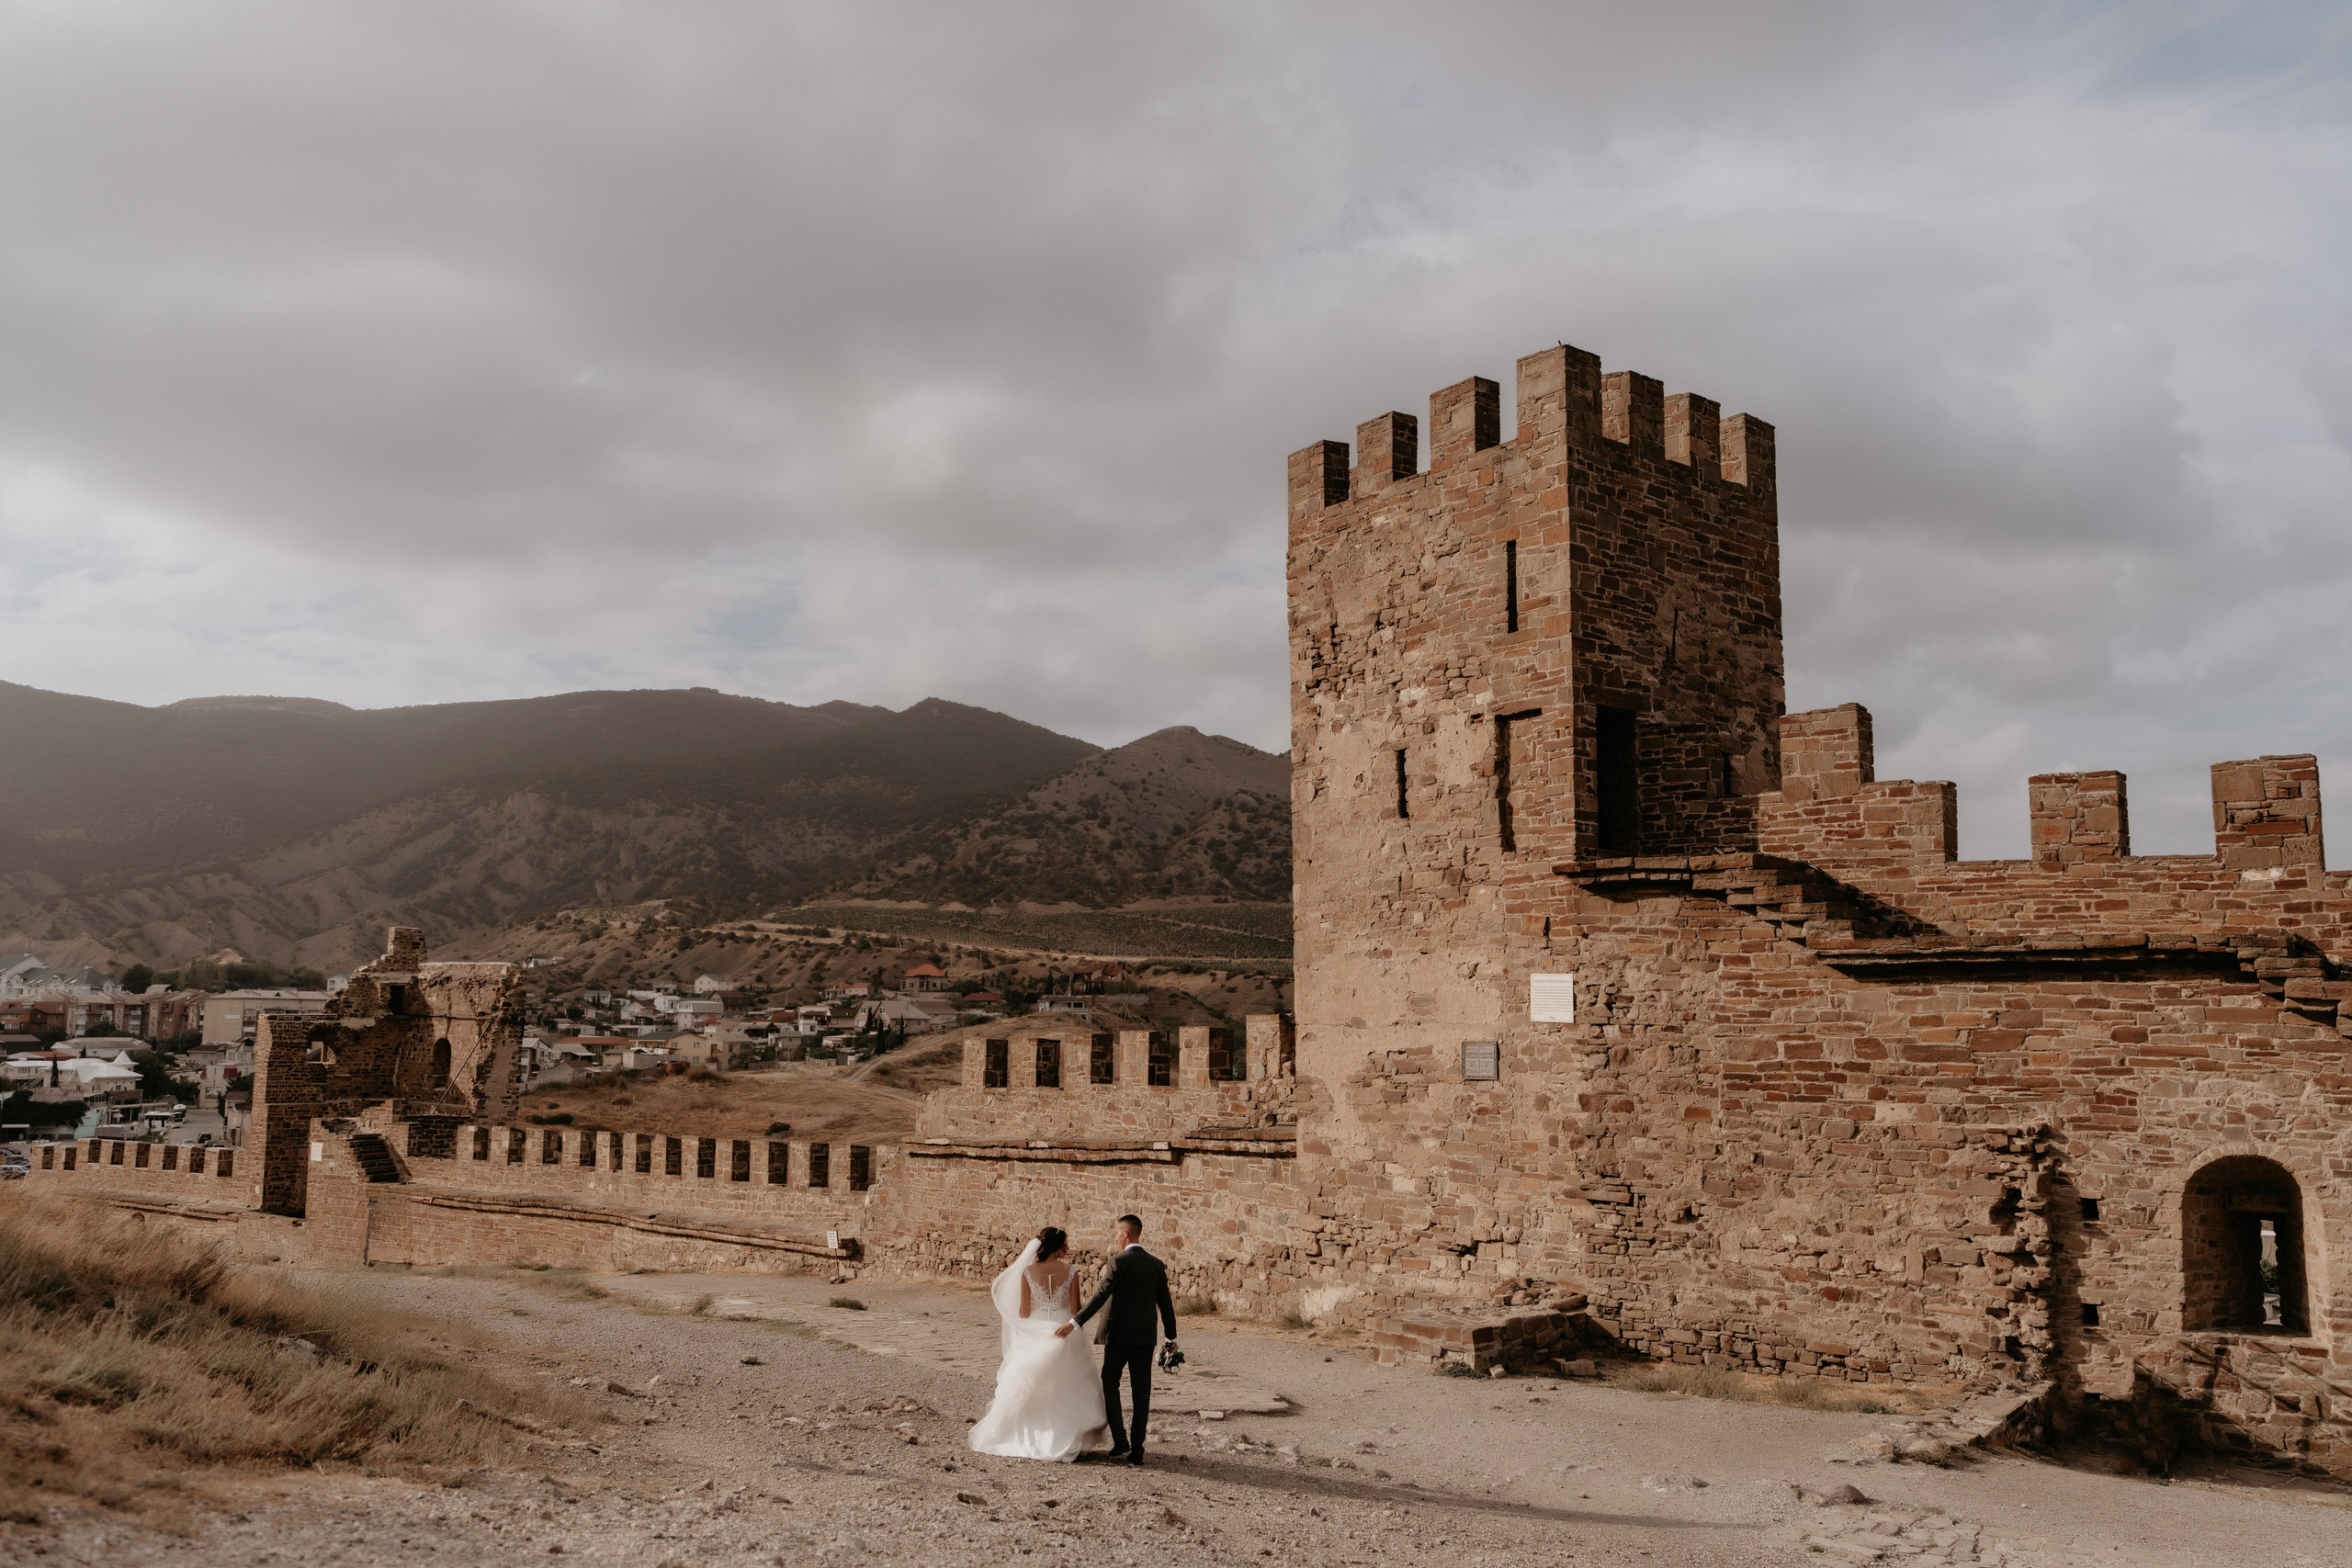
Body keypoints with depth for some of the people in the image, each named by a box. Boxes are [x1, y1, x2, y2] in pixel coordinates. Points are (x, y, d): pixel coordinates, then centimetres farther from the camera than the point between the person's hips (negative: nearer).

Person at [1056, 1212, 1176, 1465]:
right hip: (1146, 1337, 4)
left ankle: (1120, 1440, 1)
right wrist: (1171, 1337, 18)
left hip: (1119, 1334, -4)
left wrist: (1074, 1323, -14)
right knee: (1141, 1390, 7)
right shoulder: (1157, 1265, 5)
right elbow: (1165, 1303, 8)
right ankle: (1136, 1449, 6)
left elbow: (1100, 1297, -16)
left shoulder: (1118, 1261, -10)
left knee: (1110, 1383, 11)